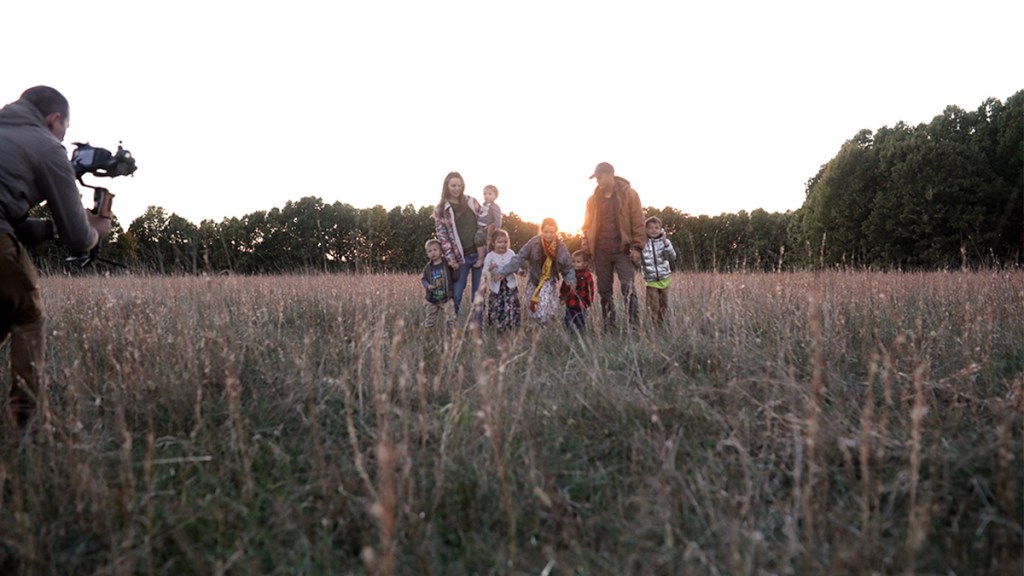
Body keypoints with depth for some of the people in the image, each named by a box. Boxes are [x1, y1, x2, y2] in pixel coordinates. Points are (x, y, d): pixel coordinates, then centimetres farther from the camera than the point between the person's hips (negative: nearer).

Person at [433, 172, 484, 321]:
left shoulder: (472, 202, 8)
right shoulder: (440, 209, 1)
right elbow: (442, 236, -4)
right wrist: (450, 259, -12)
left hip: (479, 254, 2)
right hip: (460, 258, -2)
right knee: (456, 295, 0)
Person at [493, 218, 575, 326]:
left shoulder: (561, 247, -11)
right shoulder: (534, 243, -15)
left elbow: (567, 268, -2)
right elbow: (519, 259, -16)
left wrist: (571, 280, -22)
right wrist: (502, 272, -26)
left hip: (550, 282, -1)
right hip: (534, 281, 1)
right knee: (532, 309, 7)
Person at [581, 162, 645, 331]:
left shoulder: (629, 194, -2)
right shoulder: (593, 199, 10)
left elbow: (638, 222, -4)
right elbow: (587, 226, 13)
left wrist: (636, 247, -11)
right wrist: (587, 250, 5)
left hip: (623, 251, -4)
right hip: (601, 252, 4)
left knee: (628, 288, -12)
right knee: (604, 291, 7)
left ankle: (634, 326, -10)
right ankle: (608, 327, 14)